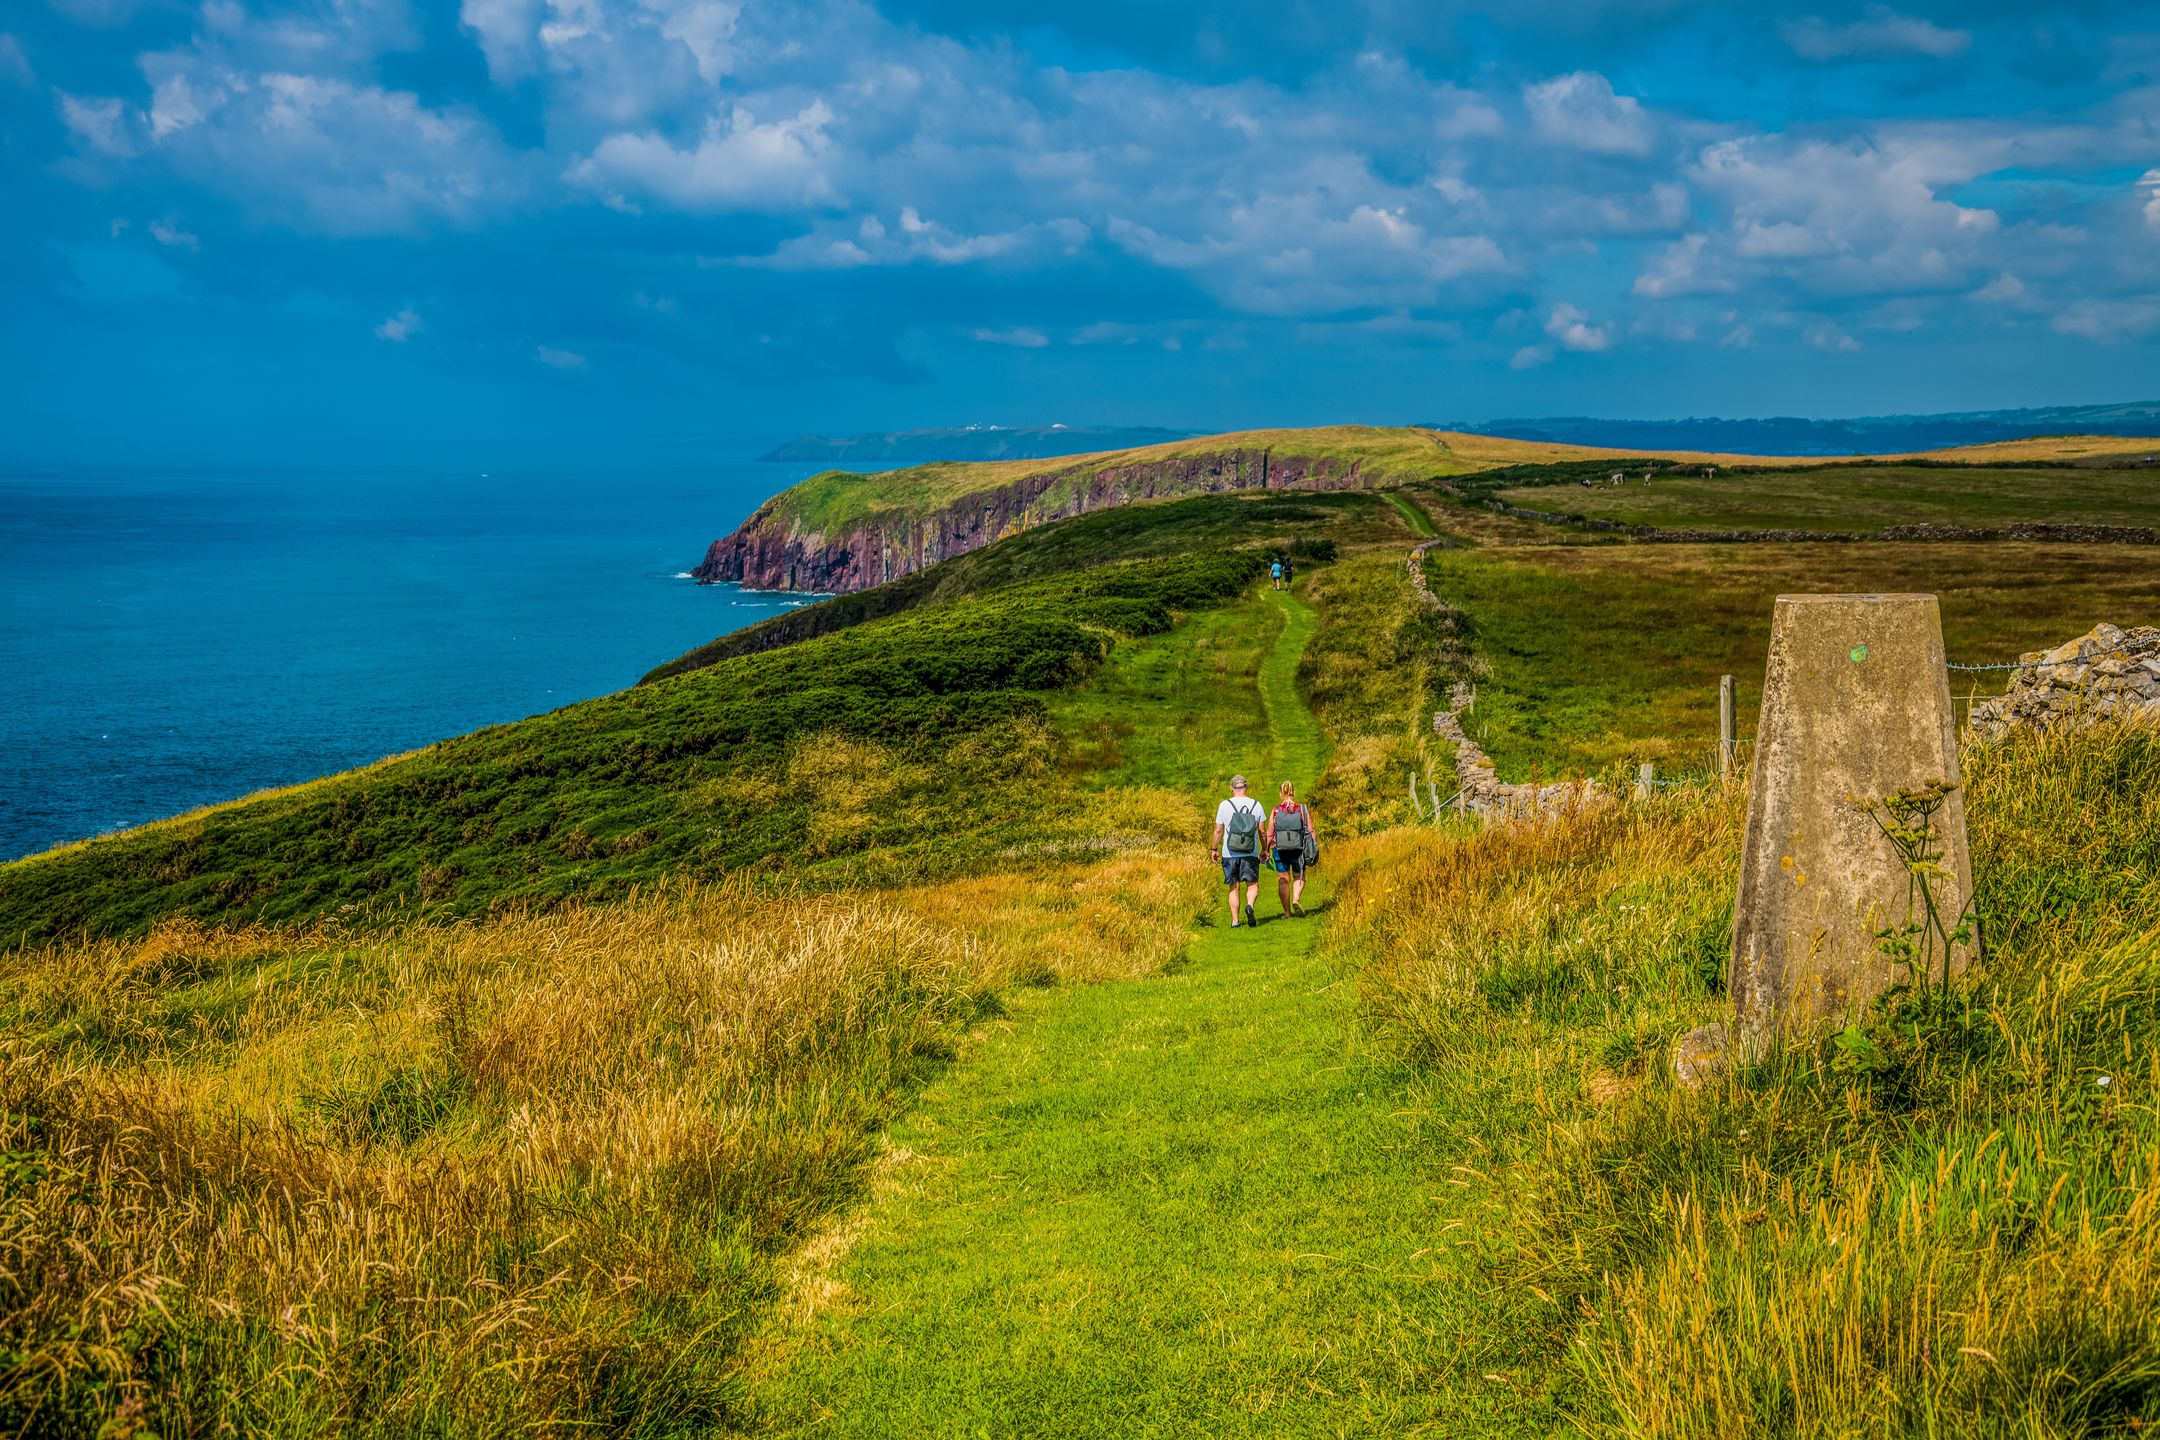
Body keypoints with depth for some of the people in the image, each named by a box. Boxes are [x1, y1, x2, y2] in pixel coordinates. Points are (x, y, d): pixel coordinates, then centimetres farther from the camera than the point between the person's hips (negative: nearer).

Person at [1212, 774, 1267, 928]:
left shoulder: (1225, 805, -3)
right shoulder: (1256, 805, 1)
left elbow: (1218, 830, -1)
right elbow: (1262, 831, 3)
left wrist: (1214, 849, 11)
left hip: (1229, 853, 0)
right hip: (1250, 853, 0)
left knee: (1233, 887, 8)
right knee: (1252, 885, 6)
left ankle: (1235, 921, 5)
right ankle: (1249, 905, -24)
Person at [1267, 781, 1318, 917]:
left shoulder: (1276, 811, -5)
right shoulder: (1302, 810, -5)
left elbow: (1269, 834, -3)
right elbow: (1311, 832, -3)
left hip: (1280, 850, 0)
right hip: (1298, 850, 0)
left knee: (1283, 879, 9)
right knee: (1299, 877, 17)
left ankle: (1287, 911, 12)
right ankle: (1296, 900, -8)